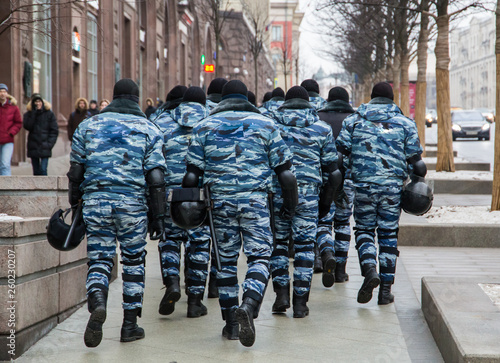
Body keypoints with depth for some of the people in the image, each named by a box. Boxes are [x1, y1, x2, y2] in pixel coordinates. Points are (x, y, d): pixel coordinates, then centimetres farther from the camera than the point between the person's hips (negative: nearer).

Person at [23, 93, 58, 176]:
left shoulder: (49, 114, 2)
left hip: (45, 147, -2)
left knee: (43, 169, -13)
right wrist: (33, 113, -12)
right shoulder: (28, 115, 7)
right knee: (36, 171, 7)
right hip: (33, 146, 2)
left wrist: (49, 144, -8)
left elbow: (54, 131, 2)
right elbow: (27, 126, -11)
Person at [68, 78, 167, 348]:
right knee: (133, 261, 10)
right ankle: (130, 324, 13)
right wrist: (158, 216, 2)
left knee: (99, 260, 4)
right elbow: (155, 177, -1)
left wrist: (75, 205, 21)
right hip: (132, 204, -1)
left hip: (95, 201, 1)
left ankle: (97, 303, -25)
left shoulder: (88, 126, 10)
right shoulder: (149, 130, 5)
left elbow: (76, 170, 11)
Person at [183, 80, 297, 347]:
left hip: (220, 201, 2)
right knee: (259, 256, 2)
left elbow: (192, 174, 3)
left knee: (226, 260, 11)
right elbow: (284, 171, 4)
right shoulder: (265, 125, 6)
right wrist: (290, 204, 14)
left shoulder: (204, 127, 8)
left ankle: (231, 323, 14)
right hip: (255, 200, -2)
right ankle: (249, 305, -24)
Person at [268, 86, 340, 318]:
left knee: (278, 241, 14)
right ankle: (300, 303, 5)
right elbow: (331, 168, 7)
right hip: (308, 192, 0)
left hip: (277, 191, 0)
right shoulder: (322, 128, 6)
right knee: (304, 245, 5)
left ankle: (281, 293, 6)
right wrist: (326, 199, 15)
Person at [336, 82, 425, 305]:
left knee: (364, 230, 12)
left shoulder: (353, 120, 5)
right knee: (388, 234, 7)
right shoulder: (405, 123, 6)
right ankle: (385, 289, 8)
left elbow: (341, 148, -2)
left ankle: (369, 269, -16)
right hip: (393, 186, 1)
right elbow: (414, 158, 3)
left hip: (363, 185, 0)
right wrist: (419, 177, 20)